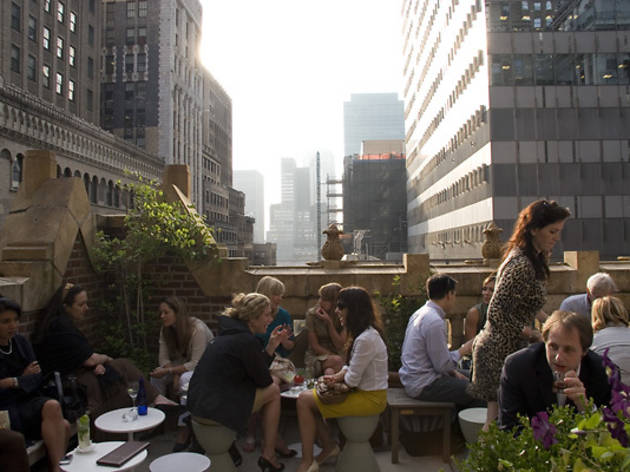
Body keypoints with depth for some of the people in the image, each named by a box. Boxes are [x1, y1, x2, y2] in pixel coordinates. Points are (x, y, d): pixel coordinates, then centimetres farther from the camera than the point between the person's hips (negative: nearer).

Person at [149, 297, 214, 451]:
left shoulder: (198, 329, -28)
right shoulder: (166, 330, -5)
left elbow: (196, 363, -29)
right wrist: (175, 375, -22)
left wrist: (169, 371, -32)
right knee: (156, 375, -14)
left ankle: (185, 429, -28)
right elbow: (163, 358, -5)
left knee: (186, 379, -36)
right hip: (184, 365, 7)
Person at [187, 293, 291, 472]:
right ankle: (268, 456, 12)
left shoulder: (229, 332, 11)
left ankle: (276, 444, 31)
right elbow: (264, 381, -7)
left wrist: (272, 344, 10)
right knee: (274, 391, 6)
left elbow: (254, 370, 16)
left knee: (270, 386, 22)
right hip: (215, 409, -9)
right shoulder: (247, 341, -18)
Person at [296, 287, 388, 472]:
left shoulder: (366, 339, -25)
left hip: (370, 399, -10)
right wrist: (338, 376, -6)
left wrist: (339, 378, -1)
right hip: (365, 391, 10)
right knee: (306, 396, 7)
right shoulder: (365, 333, 6)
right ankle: (328, 446, 15)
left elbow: (352, 380, -22)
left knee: (304, 401, -11)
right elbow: (353, 367, 13)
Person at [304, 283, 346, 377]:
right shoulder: (312, 314, -7)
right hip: (316, 356, -1)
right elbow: (315, 346, -6)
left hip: (336, 355, 1)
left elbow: (340, 346, -9)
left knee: (329, 372, -32)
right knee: (337, 361, -31)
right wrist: (334, 358, -16)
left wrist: (329, 322, -18)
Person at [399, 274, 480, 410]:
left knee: (465, 383, 20)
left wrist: (453, 373, 12)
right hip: (423, 387, -10)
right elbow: (443, 365, -18)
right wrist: (463, 350, -4)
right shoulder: (435, 322, -22)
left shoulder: (420, 312, 8)